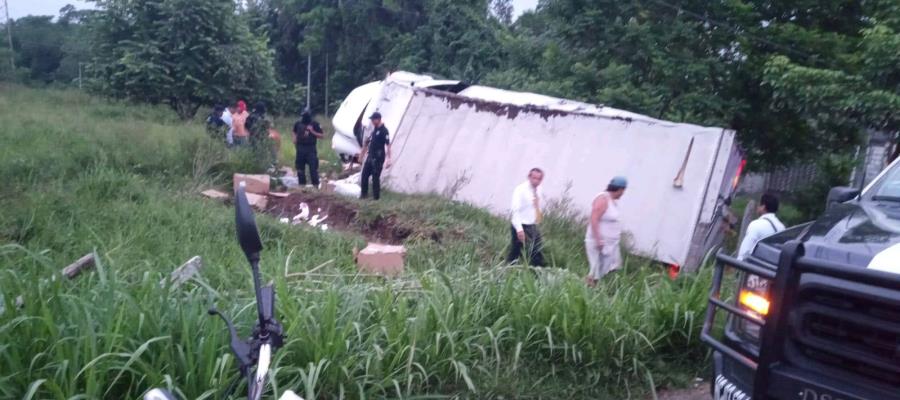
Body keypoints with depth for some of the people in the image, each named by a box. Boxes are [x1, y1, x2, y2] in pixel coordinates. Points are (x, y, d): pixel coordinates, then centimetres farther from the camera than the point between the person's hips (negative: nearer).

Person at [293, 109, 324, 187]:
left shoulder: (315, 124, 0)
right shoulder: (298, 124, 7)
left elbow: (322, 136, -1)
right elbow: (295, 134, 21)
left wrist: (312, 131, -13)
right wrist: (295, 145, 8)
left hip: (311, 149, -3)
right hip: (300, 148, 3)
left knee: (313, 168, -8)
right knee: (300, 168, 8)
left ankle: (316, 185, -4)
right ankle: (302, 185, 19)